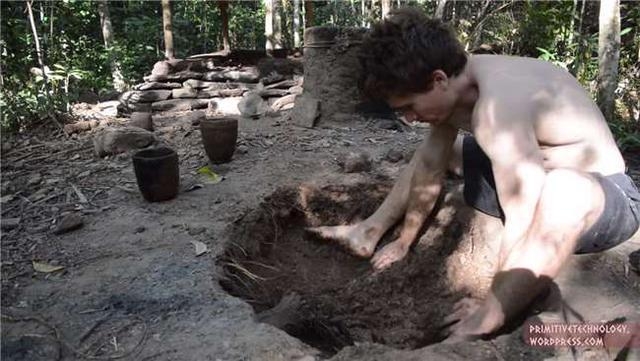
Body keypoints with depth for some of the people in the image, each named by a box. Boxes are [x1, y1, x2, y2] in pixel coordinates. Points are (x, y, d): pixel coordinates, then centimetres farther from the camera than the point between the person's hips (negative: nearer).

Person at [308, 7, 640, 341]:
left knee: (566, 188, -44)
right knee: (431, 151, 13)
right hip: (533, 179, 8)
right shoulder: (454, 84, -8)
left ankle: (484, 329, -36)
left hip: (606, 198, -8)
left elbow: (522, 227, -37)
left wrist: (491, 314, -29)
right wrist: (404, 241, 8)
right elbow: (428, 165, 2)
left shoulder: (497, 105, -35)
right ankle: (369, 231, 16)